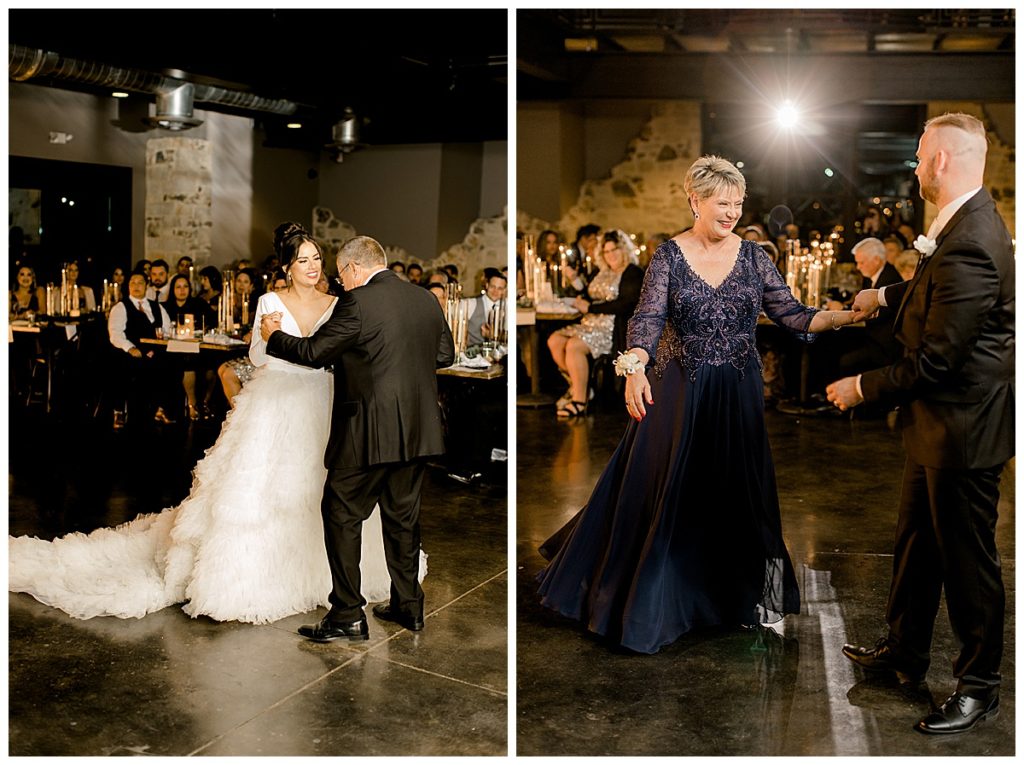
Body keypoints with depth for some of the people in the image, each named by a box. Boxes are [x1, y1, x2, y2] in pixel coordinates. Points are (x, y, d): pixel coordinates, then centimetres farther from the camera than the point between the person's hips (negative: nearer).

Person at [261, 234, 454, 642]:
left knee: (341, 516, 5)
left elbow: (314, 352, -9)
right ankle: (408, 605, 27)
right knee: (403, 516, 18)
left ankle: (347, 616, 8)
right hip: (417, 430, 7)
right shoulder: (426, 299, 7)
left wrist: (273, 336, 8)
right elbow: (445, 354, 16)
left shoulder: (357, 302, -14)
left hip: (369, 432, -7)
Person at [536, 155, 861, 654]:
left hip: (737, 393, 2)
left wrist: (842, 316, -17)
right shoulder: (669, 254, -5)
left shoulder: (752, 256, 2)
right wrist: (635, 367, -34)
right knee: (662, 491, 4)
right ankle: (647, 599, 23)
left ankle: (735, 593, 29)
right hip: (678, 390, -2)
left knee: (734, 493, 10)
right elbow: (648, 318, -16)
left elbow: (791, 315, -1)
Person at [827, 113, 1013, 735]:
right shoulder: (967, 224, 4)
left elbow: (933, 362, -26)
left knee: (967, 557, 6)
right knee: (917, 539, 21)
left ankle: (980, 685, 25)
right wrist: (887, 293, 36)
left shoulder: (969, 245, -28)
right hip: (938, 424, 10)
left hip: (963, 424, -10)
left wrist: (861, 388, -14)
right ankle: (906, 649, 39)